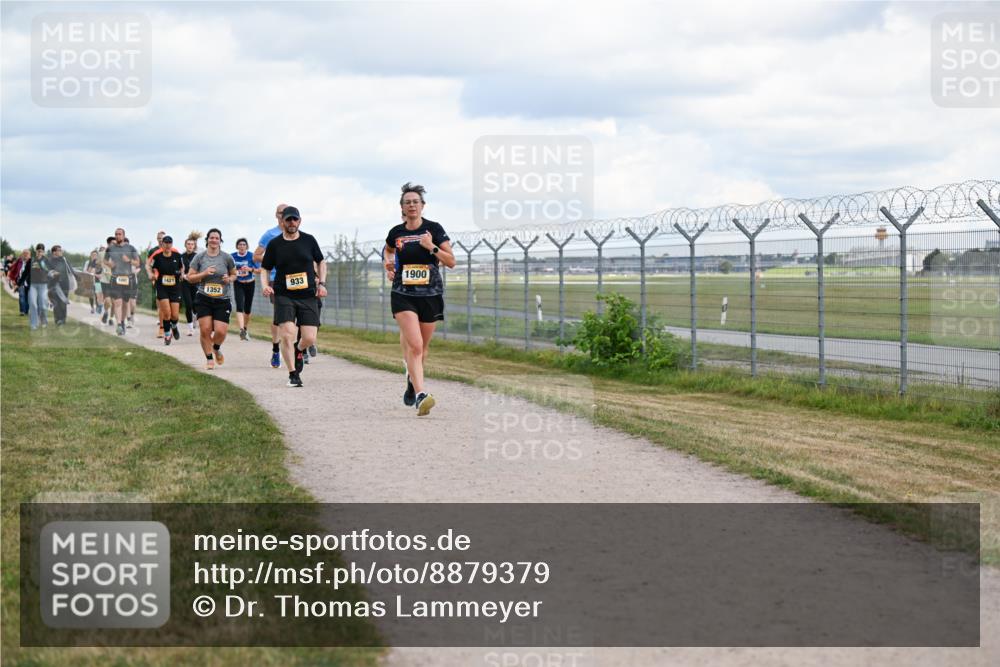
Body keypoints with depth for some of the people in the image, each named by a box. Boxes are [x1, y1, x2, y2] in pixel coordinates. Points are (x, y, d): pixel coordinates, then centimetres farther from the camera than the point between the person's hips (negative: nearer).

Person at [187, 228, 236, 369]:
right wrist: (204, 273, -12)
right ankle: (209, 358, 12)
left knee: (221, 331, -10)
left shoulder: (227, 257, 3)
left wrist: (229, 279, -6)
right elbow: (190, 277, 3)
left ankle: (216, 348, 26)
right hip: (203, 299, 0)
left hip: (222, 300, 0)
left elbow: (234, 274, 17)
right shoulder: (199, 257, 2)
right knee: (205, 330, -8)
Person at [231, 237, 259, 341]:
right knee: (239, 306, -20)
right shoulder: (233, 257, -5)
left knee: (247, 309, 9)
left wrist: (250, 269, -23)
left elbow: (259, 270, -6)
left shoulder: (252, 256, -9)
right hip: (238, 284, -1)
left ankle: (245, 329, 30)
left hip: (250, 284, 1)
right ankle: (241, 330, -32)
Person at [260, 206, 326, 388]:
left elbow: (321, 262, 18)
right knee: (287, 335, -15)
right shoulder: (274, 244, 3)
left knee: (309, 339, -6)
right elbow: (265, 269, 12)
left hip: (308, 296, 1)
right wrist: (265, 285, -7)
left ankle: (298, 350, 31)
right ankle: (293, 374, -1)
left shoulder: (309, 240, 6)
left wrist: (322, 283, 5)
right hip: (283, 296, -1)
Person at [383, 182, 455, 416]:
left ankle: (412, 381, 40)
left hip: (431, 294, 1)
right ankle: (420, 396, -25)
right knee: (414, 345, -18)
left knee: (422, 347, 12)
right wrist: (388, 263, 9)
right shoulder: (396, 233, 4)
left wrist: (432, 248, -16)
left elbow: (451, 262, -4)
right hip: (403, 295, -1)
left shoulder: (434, 229, -2)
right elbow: (387, 250, 28)